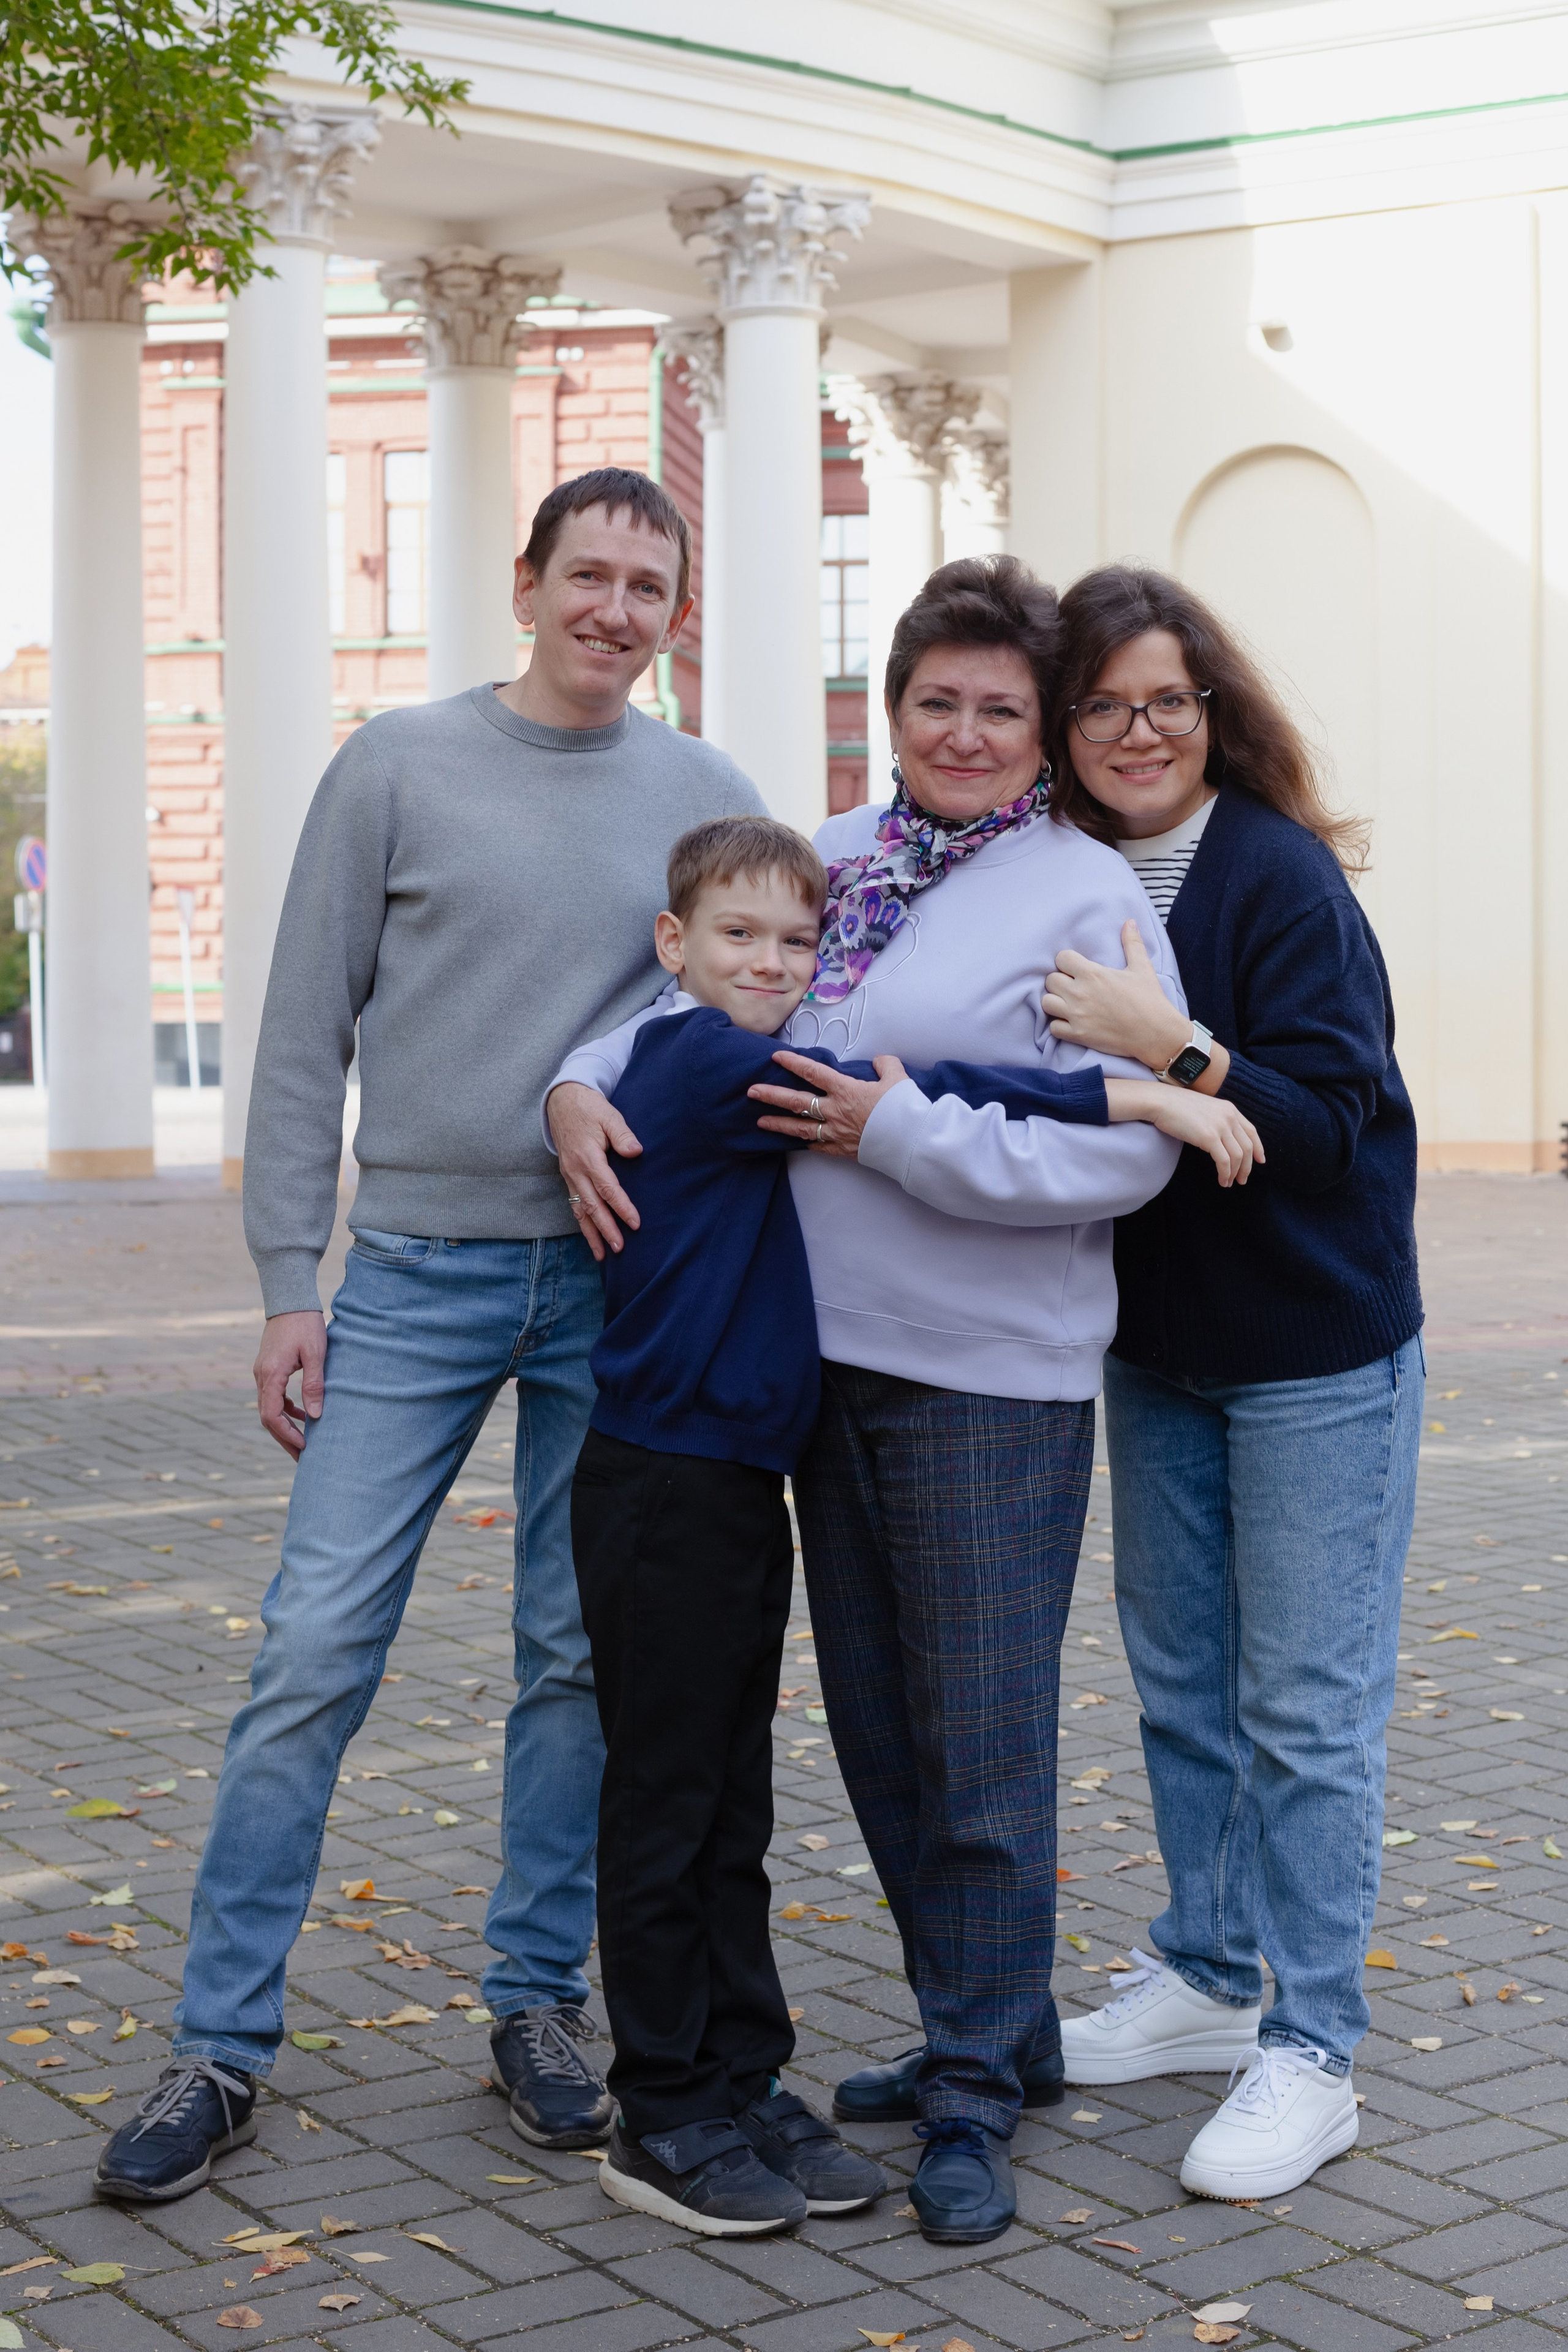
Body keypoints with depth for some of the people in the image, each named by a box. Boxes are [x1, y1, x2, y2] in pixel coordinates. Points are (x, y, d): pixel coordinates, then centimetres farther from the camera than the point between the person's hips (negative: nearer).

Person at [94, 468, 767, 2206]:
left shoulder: (710, 801, 7)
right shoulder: (400, 770, 1)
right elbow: (305, 1039, 1)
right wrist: (286, 1284, -3)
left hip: (621, 1283, 2)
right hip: (419, 1268, -2)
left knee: (582, 1658, 8)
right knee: (314, 1651, -4)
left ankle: (539, 2000, 22)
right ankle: (223, 2042, 6)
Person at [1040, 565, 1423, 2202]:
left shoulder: (1282, 879, -17)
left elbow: (1329, 1123, -21)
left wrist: (1167, 1049, -33)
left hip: (1317, 1355, -6)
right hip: (1156, 1346, 7)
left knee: (1304, 1708, -1)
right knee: (1176, 1681, 16)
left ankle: (1309, 2053, 10)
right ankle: (1205, 1977, 32)